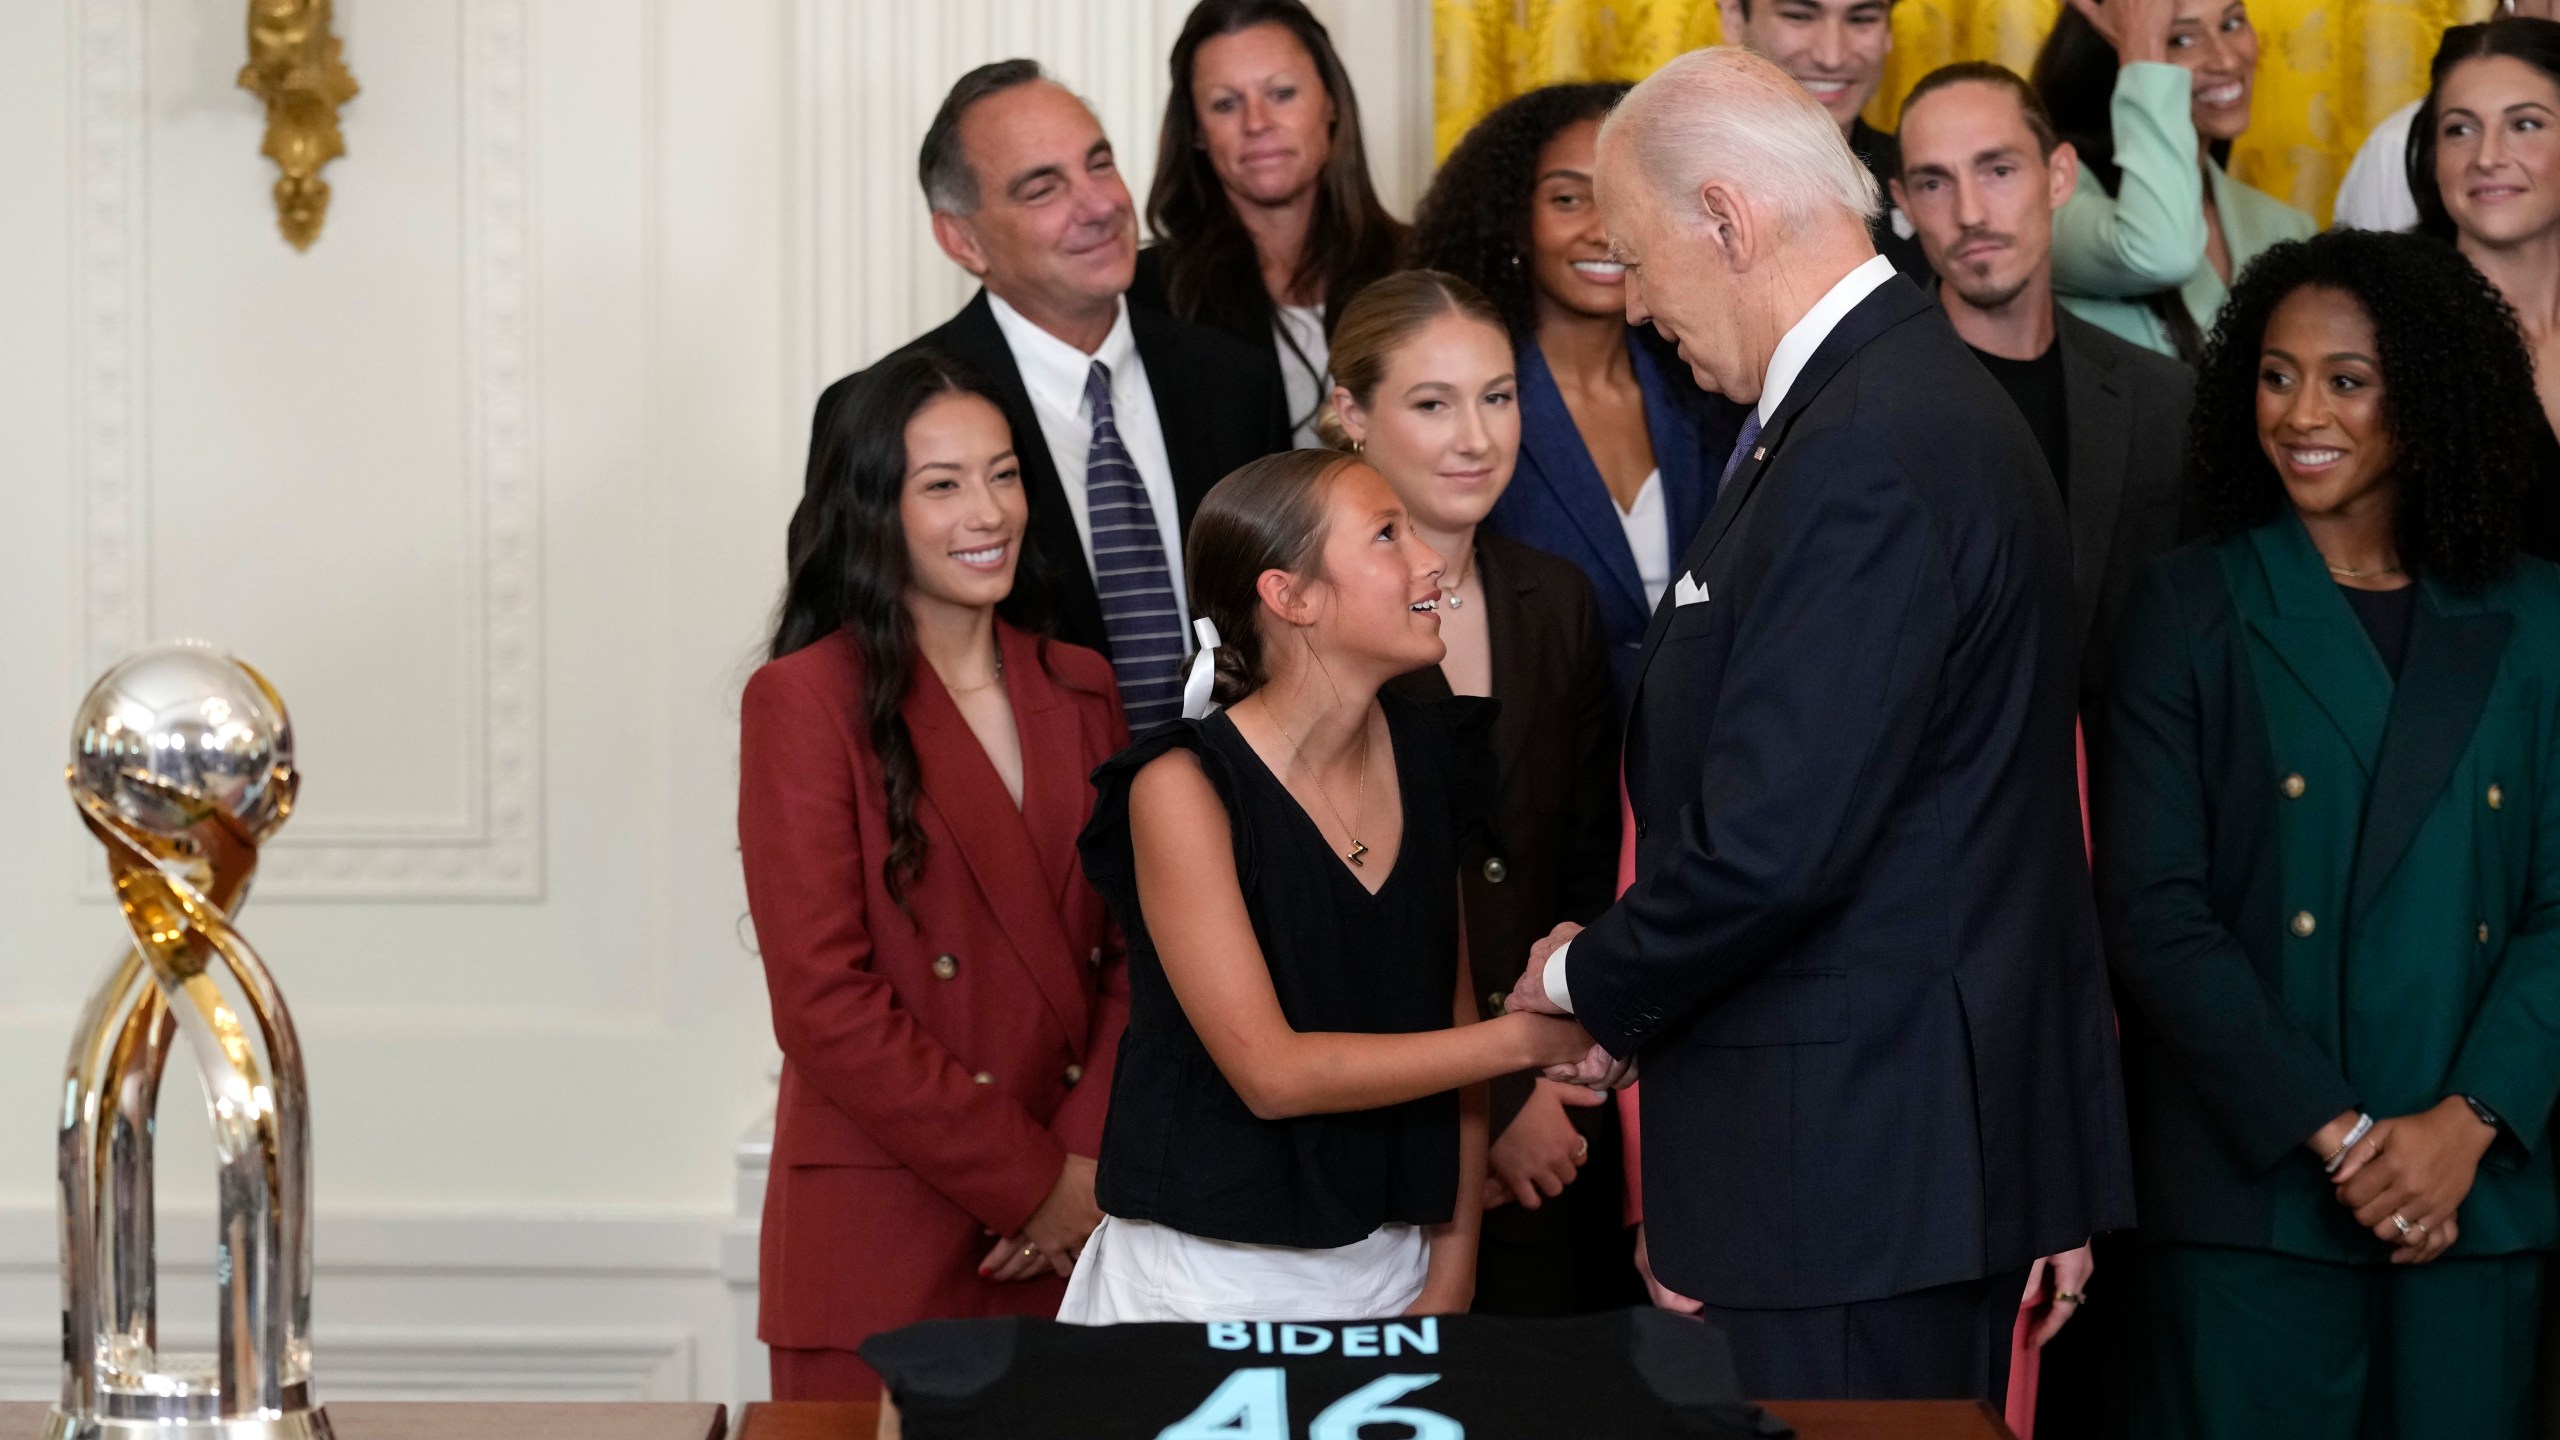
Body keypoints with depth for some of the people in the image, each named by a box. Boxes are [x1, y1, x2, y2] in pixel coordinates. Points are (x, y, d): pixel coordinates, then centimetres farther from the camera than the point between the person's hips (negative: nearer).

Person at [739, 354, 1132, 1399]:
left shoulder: (1079, 692, 13)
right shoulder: (803, 703, -5)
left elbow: (1133, 953, 9)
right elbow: (825, 1001, -10)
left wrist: (1087, 1165, -7)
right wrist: (1030, 1184, -10)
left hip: (1070, 1237, 5)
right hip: (883, 1247, -4)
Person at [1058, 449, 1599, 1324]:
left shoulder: (1425, 755, 6)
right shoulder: (1184, 787, -13)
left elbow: (1451, 1026, 10)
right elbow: (1271, 1071, -17)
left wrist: (1451, 1277, 4)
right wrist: (1525, 1037, -15)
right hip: (1211, 1275, -5)